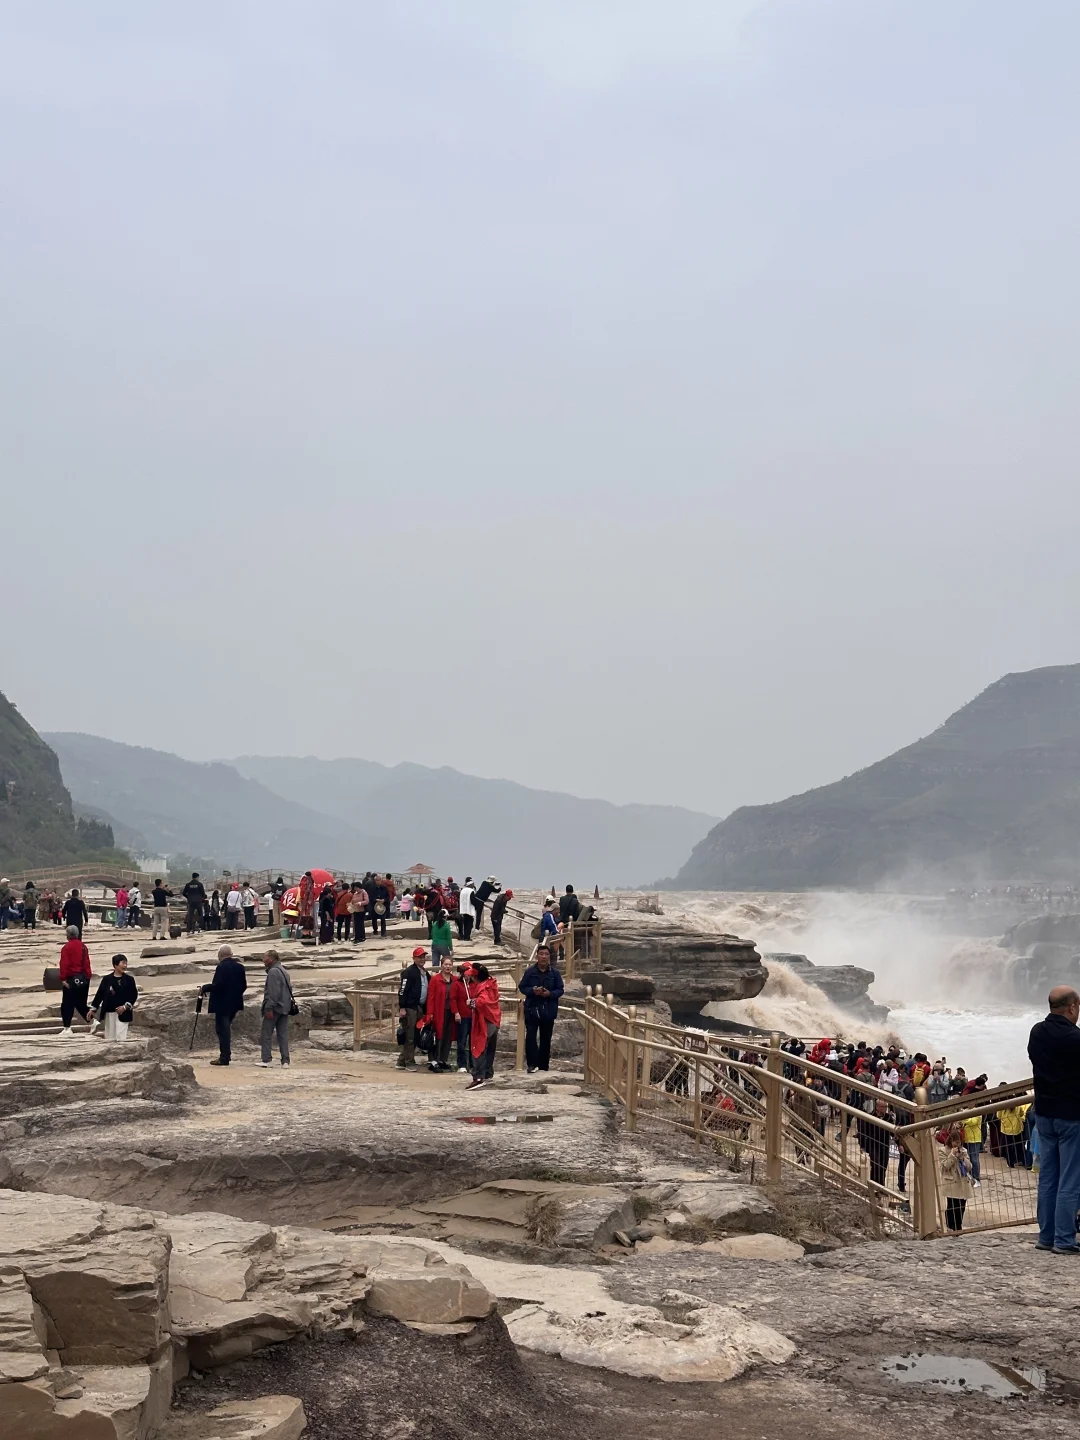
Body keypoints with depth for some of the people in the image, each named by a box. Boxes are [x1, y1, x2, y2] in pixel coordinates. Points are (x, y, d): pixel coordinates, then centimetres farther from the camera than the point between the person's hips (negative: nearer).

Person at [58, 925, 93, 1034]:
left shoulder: (67, 947, -12)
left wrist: (63, 979, -15)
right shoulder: (83, 947, 7)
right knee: (81, 1003, 16)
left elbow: (64, 964, -17)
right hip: (84, 979, 6)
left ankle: (67, 1028, 2)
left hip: (71, 979, -6)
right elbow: (87, 962, 10)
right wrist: (88, 976, 16)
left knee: (67, 1005, 3)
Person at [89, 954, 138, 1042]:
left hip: (123, 1013, -2)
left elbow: (134, 995, -1)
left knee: (121, 1037, -6)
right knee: (109, 1037, 8)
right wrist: (93, 1008, 2)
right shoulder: (106, 979, 2)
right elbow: (100, 994, 5)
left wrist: (125, 1006, -12)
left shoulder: (129, 979, 0)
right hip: (109, 1013, 2)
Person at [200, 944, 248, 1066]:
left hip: (222, 1004, -8)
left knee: (222, 1030, -3)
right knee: (226, 1029, 19)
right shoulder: (240, 967, 7)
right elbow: (243, 985, 9)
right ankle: (226, 1055, 21)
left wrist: (204, 988, -9)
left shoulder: (221, 967, -16)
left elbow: (217, 986, -22)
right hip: (234, 1004, 8)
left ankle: (224, 1057, -3)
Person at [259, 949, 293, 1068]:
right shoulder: (284, 971, 16)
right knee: (283, 1035, 7)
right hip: (285, 1007, 9)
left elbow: (273, 992, -20)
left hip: (275, 1008, -9)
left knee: (266, 1034, -1)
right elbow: (289, 988, 19)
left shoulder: (273, 971, -13)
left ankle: (266, 1059, -2)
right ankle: (285, 1060, 4)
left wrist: (269, 1008, -21)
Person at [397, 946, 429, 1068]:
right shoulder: (409, 972, -10)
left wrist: (425, 1009, 16)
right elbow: (403, 990, -15)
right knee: (409, 1036, -6)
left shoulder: (425, 973, 16)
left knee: (414, 1036, 10)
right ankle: (409, 1062, -1)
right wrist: (402, 1008, -20)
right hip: (409, 1008, -9)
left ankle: (402, 1061, 17)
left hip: (419, 1008, 9)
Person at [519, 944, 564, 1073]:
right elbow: (522, 987, 3)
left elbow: (560, 990, 4)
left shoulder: (554, 973, 0)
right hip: (532, 1009, -1)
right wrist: (532, 991, -16)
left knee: (546, 1038, 9)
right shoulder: (530, 971, -2)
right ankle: (532, 1064, -7)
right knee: (530, 1037, -12)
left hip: (548, 1010, 2)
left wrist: (550, 993, -16)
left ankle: (543, 1065, 19)